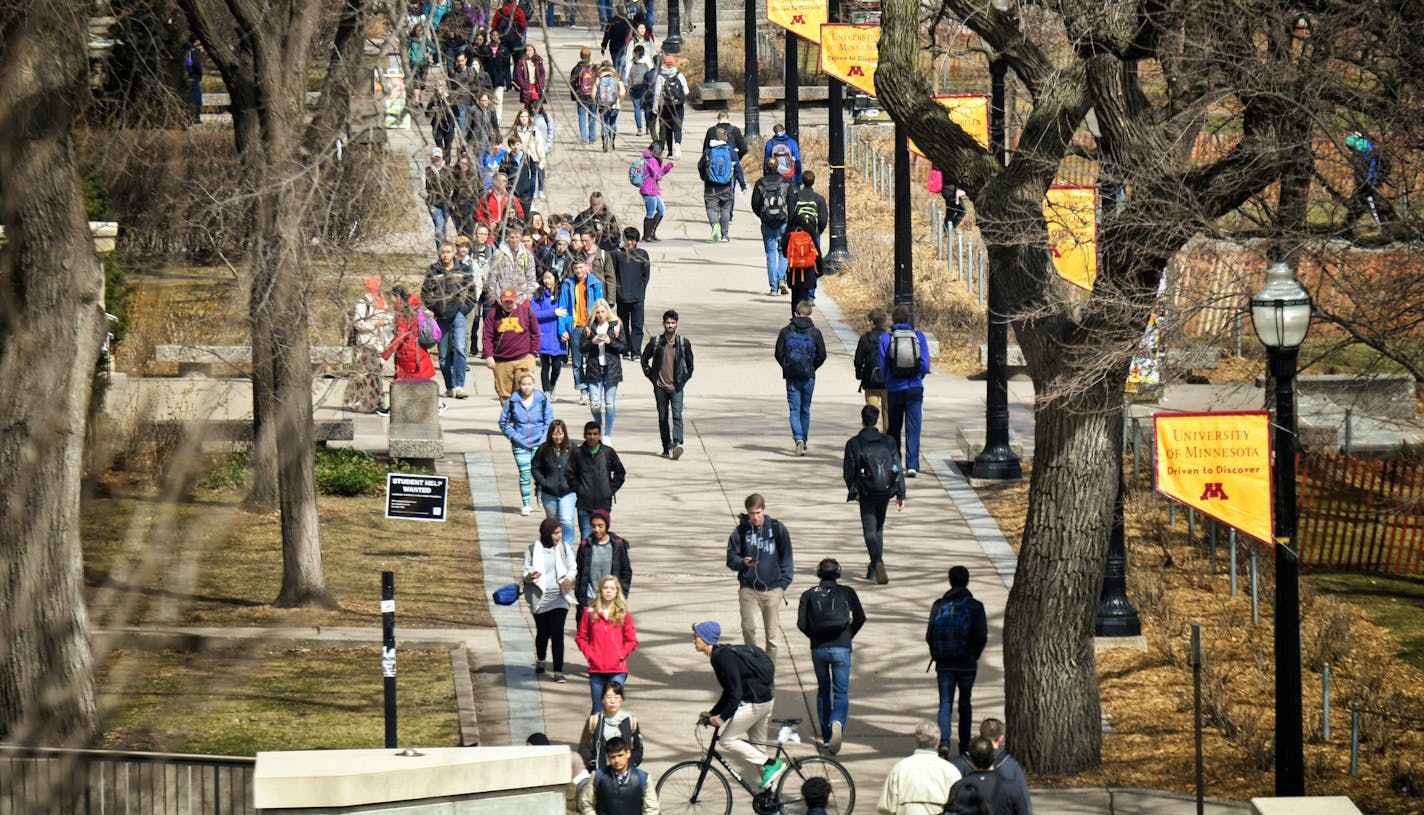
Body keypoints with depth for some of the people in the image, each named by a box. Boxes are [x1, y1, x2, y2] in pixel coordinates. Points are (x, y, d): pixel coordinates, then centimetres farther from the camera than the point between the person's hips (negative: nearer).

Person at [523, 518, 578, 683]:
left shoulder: (563, 548, 4)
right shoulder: (533, 550, -2)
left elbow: (572, 568, 10)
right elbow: (525, 572, -1)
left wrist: (569, 578, -12)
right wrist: (529, 576, -25)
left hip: (559, 597, 0)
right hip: (540, 599, 0)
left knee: (557, 633, -10)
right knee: (543, 632, 12)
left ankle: (558, 671, -9)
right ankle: (540, 660, 41)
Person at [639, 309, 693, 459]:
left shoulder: (683, 343, 2)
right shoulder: (656, 342, 1)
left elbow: (690, 363, 14)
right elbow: (645, 359, 13)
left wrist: (685, 379, 6)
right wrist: (651, 376, 6)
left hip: (676, 386, -2)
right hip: (660, 387, 2)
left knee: (677, 415, -17)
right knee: (663, 417, 6)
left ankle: (677, 444, -28)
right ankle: (667, 448, 14)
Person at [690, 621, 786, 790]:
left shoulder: (723, 657, -16)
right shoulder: (720, 655, 15)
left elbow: (736, 692, -23)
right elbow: (729, 691, 22)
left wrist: (723, 717, -24)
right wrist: (712, 714, 20)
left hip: (754, 704, -10)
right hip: (765, 701, 10)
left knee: (727, 740, -4)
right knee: (757, 747, 15)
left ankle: (771, 764, -6)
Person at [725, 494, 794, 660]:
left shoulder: (777, 529, 0)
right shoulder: (741, 531, 1)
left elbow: (787, 558, 7)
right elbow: (731, 560, 5)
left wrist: (783, 584, 0)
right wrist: (743, 562, -17)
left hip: (772, 589, 0)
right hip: (748, 589, 0)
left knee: (773, 634, 2)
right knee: (748, 628, -14)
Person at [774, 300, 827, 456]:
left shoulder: (786, 331, -3)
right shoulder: (815, 332, -3)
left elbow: (779, 353, -3)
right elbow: (822, 355, -3)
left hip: (791, 377, -1)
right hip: (809, 377, 1)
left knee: (794, 409, -1)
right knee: (805, 410, 14)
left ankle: (798, 439, -23)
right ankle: (804, 442, 20)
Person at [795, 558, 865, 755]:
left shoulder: (809, 595, 4)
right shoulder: (846, 592, 2)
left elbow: (801, 623, -3)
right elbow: (860, 617, -1)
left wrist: (815, 636, 13)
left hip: (818, 648, 2)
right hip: (841, 648, -2)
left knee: (823, 691, 17)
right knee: (841, 692, 1)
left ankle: (827, 736, 20)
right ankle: (837, 722, -30)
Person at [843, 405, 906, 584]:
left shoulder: (854, 443, -7)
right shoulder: (889, 442, -1)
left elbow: (848, 471, -2)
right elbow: (898, 470, -1)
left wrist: (853, 491, 15)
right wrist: (901, 494, 4)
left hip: (866, 493, -3)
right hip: (885, 492, 3)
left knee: (870, 531, -2)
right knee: (878, 527, 21)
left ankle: (878, 562, -27)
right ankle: (874, 567, 26)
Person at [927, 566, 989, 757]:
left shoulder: (939, 605, -2)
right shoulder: (974, 606, -6)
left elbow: (929, 636, -3)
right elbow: (981, 637, -10)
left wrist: (937, 656, 10)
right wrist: (974, 655, 7)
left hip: (944, 663, 0)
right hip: (967, 663, 0)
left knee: (945, 704, 2)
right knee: (965, 703, 15)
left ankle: (944, 741, -18)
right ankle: (964, 746, 20)